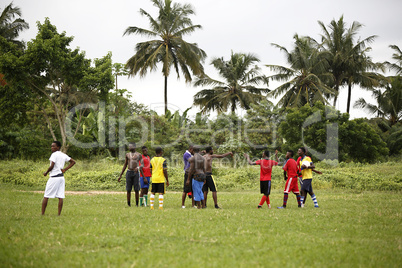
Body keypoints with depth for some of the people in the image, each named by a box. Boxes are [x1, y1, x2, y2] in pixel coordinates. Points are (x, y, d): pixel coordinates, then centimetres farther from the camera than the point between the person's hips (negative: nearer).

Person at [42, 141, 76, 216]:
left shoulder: (54, 154, -10)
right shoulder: (64, 155, 12)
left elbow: (52, 166, -18)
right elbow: (73, 162, 17)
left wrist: (46, 173, -3)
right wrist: (65, 169, 10)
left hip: (54, 177, -7)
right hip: (61, 177, 7)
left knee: (46, 196, 0)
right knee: (60, 197, 3)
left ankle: (42, 214, 0)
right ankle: (59, 214, 1)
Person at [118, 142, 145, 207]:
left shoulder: (139, 155, 4)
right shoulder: (127, 155, 12)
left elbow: (142, 165, -4)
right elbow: (125, 165, 18)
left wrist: (138, 167, -28)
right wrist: (120, 175, 16)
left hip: (136, 173, -2)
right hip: (129, 172, 2)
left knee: (136, 189, -3)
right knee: (128, 189, -1)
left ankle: (137, 204, 6)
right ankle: (129, 204, 5)